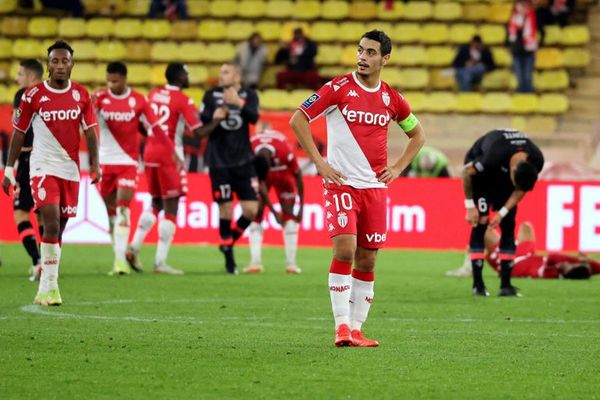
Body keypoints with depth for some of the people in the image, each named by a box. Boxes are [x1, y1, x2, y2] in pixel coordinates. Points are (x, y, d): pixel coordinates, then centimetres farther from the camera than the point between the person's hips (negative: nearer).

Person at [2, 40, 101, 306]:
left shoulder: (82, 95, 5)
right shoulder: (33, 96, -3)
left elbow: (90, 132, 7)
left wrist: (95, 164, -6)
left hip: (70, 169, 4)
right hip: (43, 167, -4)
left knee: (58, 230, 7)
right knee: (51, 223, -18)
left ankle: (45, 289, 15)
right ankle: (51, 286, -16)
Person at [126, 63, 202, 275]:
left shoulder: (154, 93, 9)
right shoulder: (183, 100, -10)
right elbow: (199, 131, -15)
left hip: (150, 153, 7)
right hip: (169, 156, -7)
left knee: (156, 204, 21)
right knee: (171, 208, -1)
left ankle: (134, 248, 9)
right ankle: (160, 262, -4)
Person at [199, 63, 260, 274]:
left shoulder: (249, 95, 3)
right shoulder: (211, 96, 2)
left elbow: (254, 117, -16)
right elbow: (202, 130, 3)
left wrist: (238, 103, -31)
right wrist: (215, 120, -17)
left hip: (243, 161, 1)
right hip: (219, 163, -1)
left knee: (251, 210, -3)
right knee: (225, 210, -2)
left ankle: (230, 240, 23)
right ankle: (229, 258, 10)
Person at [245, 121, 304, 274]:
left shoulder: (285, 152, -41)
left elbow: (298, 176, -23)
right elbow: (261, 185, -25)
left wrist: (301, 208, -18)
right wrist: (274, 212, -23)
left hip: (283, 174, -1)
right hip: (260, 176, 1)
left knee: (289, 214, -9)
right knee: (256, 214, -10)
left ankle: (291, 262, -8)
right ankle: (255, 262, -11)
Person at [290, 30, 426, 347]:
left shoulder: (391, 98, 7)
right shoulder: (339, 88, -4)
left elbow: (417, 134, 23)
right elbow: (297, 119, -3)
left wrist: (397, 168, 9)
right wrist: (319, 162, -7)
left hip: (376, 186, 4)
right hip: (341, 183, -4)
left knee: (367, 260, 5)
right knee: (345, 250, -17)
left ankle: (356, 329, 13)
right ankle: (342, 326, -14)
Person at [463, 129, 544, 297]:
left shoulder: (536, 161, -29)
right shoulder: (493, 156, -43)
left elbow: (521, 189, -11)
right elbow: (466, 172, -24)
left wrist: (502, 213, -18)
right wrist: (470, 206, -19)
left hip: (503, 172, 4)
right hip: (481, 172, -4)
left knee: (508, 225, -5)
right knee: (481, 222, -14)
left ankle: (506, 285, -3)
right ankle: (478, 284, -11)